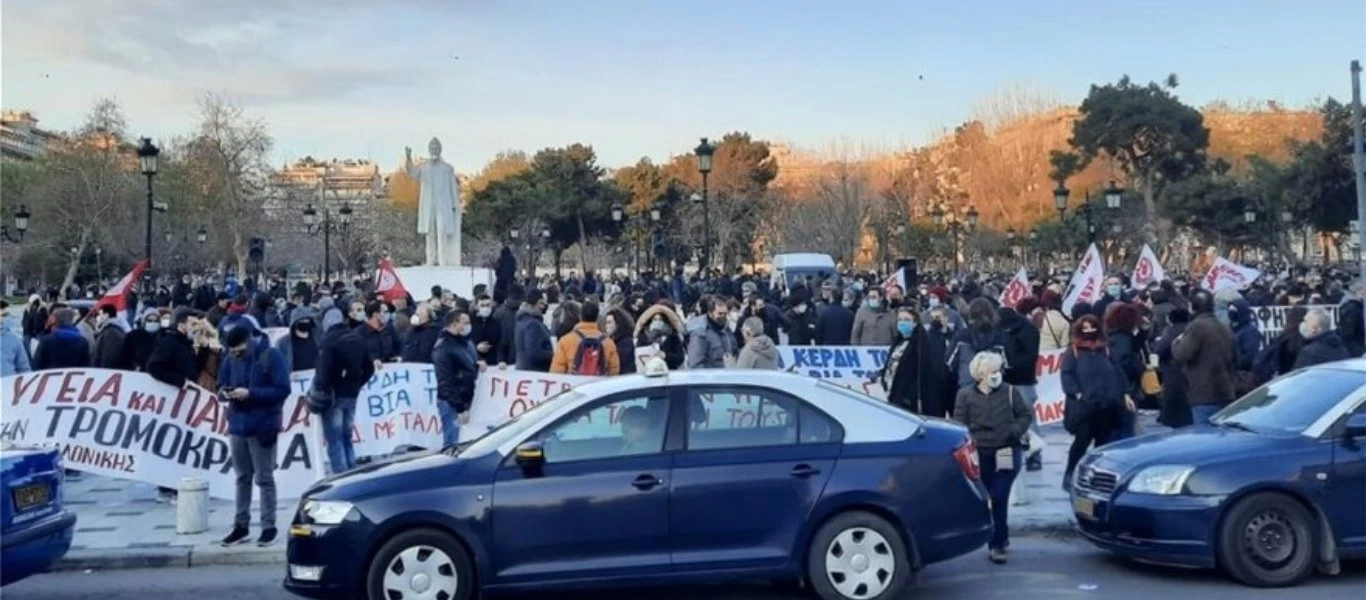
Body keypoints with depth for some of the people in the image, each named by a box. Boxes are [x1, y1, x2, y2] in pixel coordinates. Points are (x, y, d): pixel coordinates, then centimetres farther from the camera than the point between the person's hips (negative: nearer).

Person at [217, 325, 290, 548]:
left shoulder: (271, 356, -10)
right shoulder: (230, 358, 6)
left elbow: (282, 389, -15)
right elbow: (221, 385, 15)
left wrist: (250, 393, -22)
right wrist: (225, 392, -9)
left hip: (262, 427, -5)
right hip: (237, 425, 5)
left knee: (264, 479, 1)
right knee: (242, 478, 13)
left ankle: (269, 527, 8)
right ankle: (240, 525, 21)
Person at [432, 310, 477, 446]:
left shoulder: (466, 342, 11)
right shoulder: (444, 348, -16)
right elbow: (445, 382, -20)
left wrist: (477, 365, 6)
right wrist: (460, 408, -21)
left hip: (465, 400, 8)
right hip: (451, 403, -8)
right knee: (452, 444, -6)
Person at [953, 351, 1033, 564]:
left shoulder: (1009, 392, 3)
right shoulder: (965, 395, 2)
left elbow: (1026, 414, 8)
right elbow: (959, 424, 0)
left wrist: (1015, 431, -8)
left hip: (1006, 454, -1)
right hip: (980, 455, 2)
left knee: (999, 498, -8)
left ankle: (997, 545, 0)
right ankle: (1001, 538, 29)